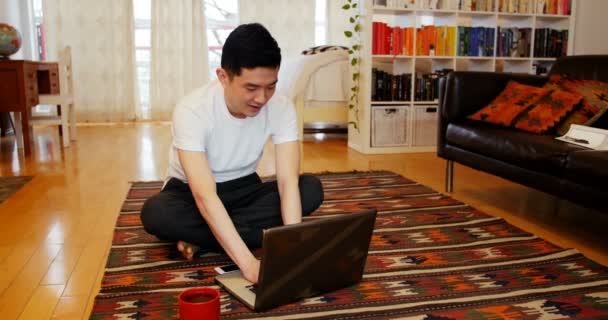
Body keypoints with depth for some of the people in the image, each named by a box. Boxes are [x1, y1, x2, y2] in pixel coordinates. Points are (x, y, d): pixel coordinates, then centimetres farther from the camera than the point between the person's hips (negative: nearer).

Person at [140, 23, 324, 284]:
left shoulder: (281, 108, -20)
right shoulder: (192, 111, -31)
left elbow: (288, 181, -25)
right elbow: (205, 196, -39)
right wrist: (248, 262, -48)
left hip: (243, 188, 4)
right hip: (191, 191, -3)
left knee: (311, 189, -23)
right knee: (156, 213, -36)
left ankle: (202, 239, -20)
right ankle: (260, 235, -20)